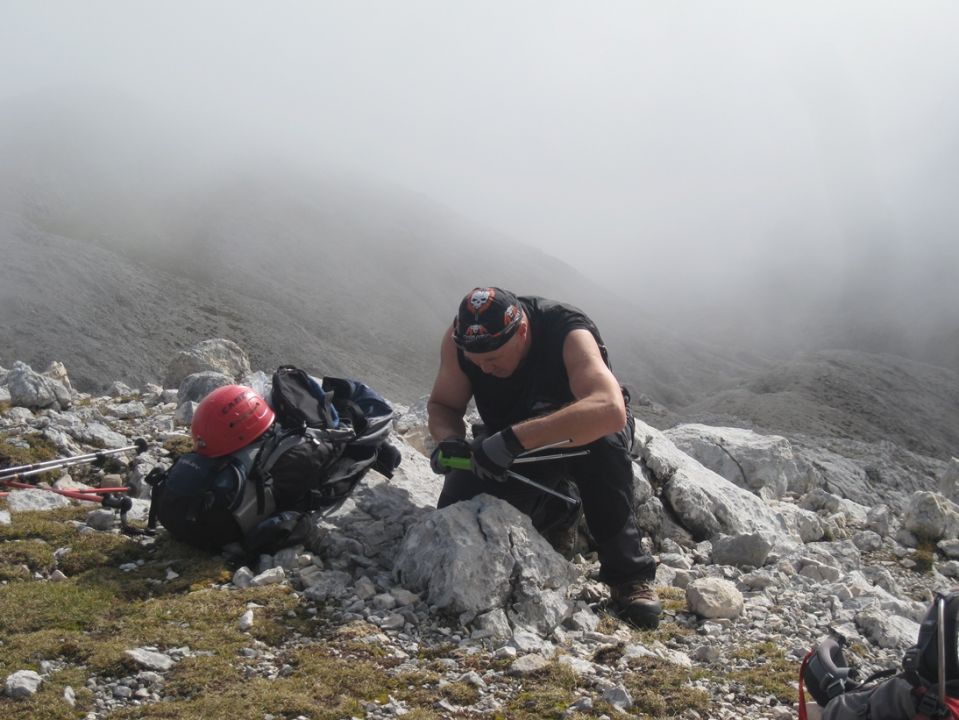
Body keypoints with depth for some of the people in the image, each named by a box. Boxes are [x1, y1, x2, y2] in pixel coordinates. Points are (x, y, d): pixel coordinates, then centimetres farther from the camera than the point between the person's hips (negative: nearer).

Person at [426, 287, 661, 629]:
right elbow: (442, 405, -7)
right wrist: (448, 439, -31)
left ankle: (628, 575, -24)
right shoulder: (460, 339, -21)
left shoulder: (568, 334, -35)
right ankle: (558, 508, 12)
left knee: (600, 437, -38)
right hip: (511, 450, 4)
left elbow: (610, 410, -52)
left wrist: (513, 438, -57)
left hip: (576, 435, -4)